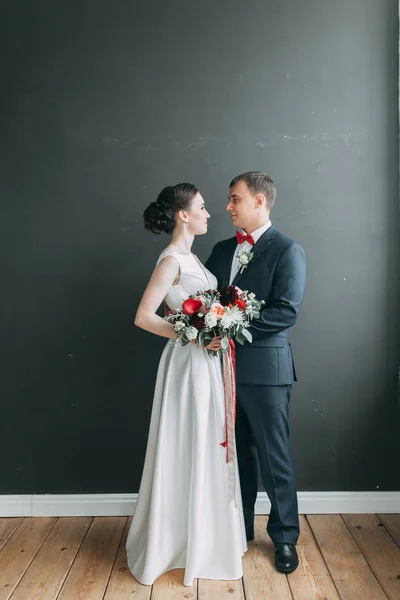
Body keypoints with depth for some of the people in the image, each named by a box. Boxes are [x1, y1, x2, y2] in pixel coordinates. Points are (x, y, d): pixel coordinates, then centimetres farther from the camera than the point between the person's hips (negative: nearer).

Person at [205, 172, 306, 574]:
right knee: (236, 453, 18)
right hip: (225, 365, 6)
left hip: (265, 369, -6)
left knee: (274, 458, 7)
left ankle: (284, 537, 27)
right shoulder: (222, 250, 13)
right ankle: (238, 529, 35)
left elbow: (287, 311, -17)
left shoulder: (287, 251, -8)